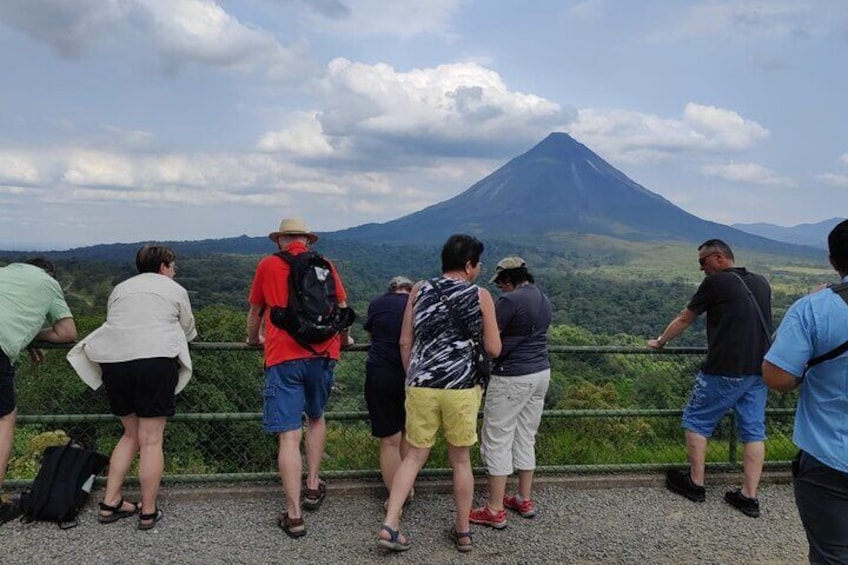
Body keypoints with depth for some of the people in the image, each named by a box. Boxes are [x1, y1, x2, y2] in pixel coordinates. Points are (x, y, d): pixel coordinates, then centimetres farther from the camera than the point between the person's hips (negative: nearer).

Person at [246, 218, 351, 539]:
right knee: (316, 417, 25)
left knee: (289, 436, -2)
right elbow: (342, 309, 15)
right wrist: (343, 340, 34)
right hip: (323, 354, 3)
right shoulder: (325, 266, 11)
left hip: (283, 358, -2)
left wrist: (254, 339, 39)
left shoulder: (268, 265, 8)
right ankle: (313, 488, 29)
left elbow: (255, 312, 20)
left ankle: (294, 516, -1)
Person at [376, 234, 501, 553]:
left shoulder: (419, 290, 5)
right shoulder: (481, 296, -2)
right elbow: (494, 350, -2)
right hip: (462, 386, -2)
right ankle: (463, 532, 25)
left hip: (422, 384, 2)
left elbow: (405, 342, 6)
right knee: (461, 460, 13)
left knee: (415, 456, 14)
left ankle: (389, 526, 7)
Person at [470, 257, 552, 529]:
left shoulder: (510, 300, -17)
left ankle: (495, 511, 6)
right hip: (541, 373, 9)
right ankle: (525, 500, 28)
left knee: (497, 440, 1)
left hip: (512, 377, -9)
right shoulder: (544, 300, 9)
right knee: (526, 438, 18)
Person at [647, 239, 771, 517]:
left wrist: (659, 342, 17)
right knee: (754, 431, 9)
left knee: (697, 421, 9)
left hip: (725, 370, -6)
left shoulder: (715, 282, -6)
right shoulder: (762, 284, 11)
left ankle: (695, 484, 16)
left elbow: (684, 319, 3)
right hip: (759, 371, 6)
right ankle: (749, 497, 10)